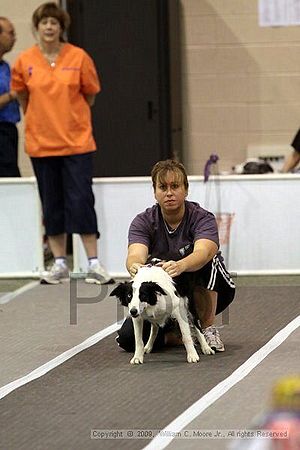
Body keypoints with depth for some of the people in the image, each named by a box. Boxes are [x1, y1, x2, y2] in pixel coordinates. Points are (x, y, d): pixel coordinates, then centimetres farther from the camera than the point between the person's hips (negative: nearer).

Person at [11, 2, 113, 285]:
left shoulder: (79, 58, -4)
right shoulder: (24, 62, -1)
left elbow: (90, 95, 7)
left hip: (77, 142, -2)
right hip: (40, 144, 2)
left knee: (81, 201, -5)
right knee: (51, 205, 8)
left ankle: (93, 264, 1)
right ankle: (59, 263, 16)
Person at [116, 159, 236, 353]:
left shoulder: (202, 218, -18)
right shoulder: (143, 222, -10)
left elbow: (203, 252, -39)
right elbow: (136, 255, -29)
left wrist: (181, 266, -62)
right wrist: (135, 266, -55)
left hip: (209, 292, -2)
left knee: (205, 261, -34)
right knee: (128, 338, -22)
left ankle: (208, 329, -19)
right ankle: (175, 334, 7)